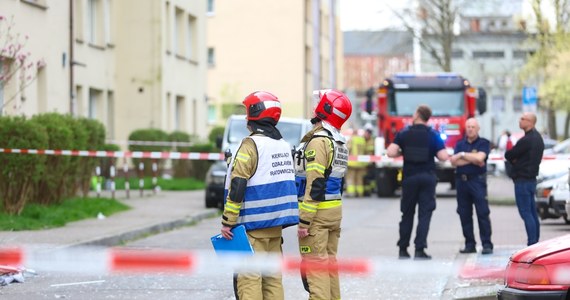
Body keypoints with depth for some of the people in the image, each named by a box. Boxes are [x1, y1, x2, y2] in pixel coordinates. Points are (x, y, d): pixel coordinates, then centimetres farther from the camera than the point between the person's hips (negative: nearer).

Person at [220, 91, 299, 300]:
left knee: (249, 277, -8)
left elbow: (237, 186, -17)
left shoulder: (251, 145, -13)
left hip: (253, 225, -8)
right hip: (276, 223, 8)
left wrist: (227, 222, -14)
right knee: (272, 275, 11)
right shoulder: (284, 145, 13)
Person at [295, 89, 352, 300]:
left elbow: (314, 185, -21)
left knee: (315, 266, -8)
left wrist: (304, 221, -20)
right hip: (335, 211, 9)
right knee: (329, 263, 15)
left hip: (318, 211, -9)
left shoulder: (318, 141, -16)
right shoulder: (340, 144, 14)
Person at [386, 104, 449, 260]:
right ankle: (419, 250, -8)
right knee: (425, 215, 0)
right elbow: (444, 157, -8)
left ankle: (403, 249, 16)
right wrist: (433, 152, 11)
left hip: (409, 177, 1)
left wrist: (402, 153, 9)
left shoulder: (404, 133, 0)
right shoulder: (433, 135, -1)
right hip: (428, 177, -1)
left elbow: (390, 152, -10)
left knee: (407, 214, 12)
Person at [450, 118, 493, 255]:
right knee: (464, 214, 5)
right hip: (461, 181, 4)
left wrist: (462, 155, -3)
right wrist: (472, 160, -7)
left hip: (477, 180, -4)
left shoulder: (483, 143, 3)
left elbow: (480, 157, -14)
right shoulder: (460, 144, 14)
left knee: (483, 213, -9)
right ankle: (469, 244, 11)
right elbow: (454, 161, -1)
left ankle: (487, 244, -9)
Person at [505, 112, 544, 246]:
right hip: (532, 178, 10)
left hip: (523, 180, -10)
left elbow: (508, 155, -13)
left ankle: (532, 243, -11)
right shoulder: (538, 137, 13)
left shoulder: (526, 140, -19)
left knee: (526, 213, -9)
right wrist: (517, 160, 2)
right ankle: (535, 241, 15)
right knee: (532, 213, 12)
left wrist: (513, 159, 7)